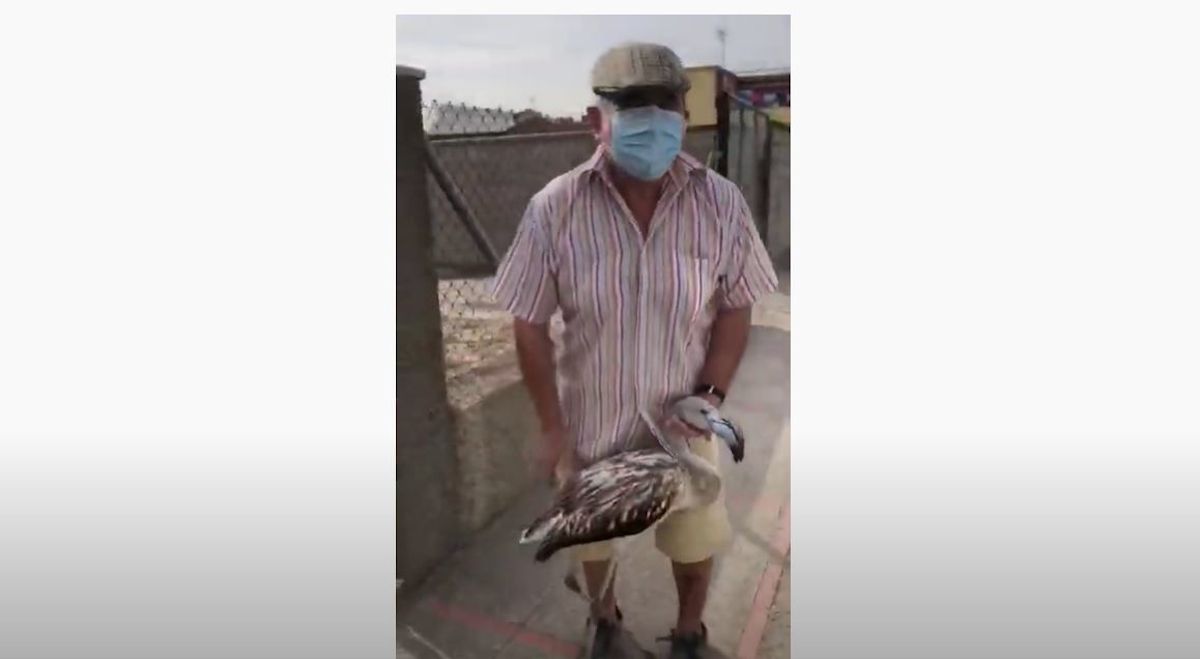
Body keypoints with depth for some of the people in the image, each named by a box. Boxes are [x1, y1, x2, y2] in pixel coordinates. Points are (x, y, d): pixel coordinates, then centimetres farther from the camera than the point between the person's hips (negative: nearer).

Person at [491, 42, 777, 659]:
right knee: (592, 538, 24)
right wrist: (552, 428, -9)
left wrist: (710, 395, -15)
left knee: (694, 541, 20)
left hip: (681, 423, 1)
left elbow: (735, 308, -3)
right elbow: (530, 324, -10)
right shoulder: (553, 209, -18)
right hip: (589, 422, 0)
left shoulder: (722, 202, -14)